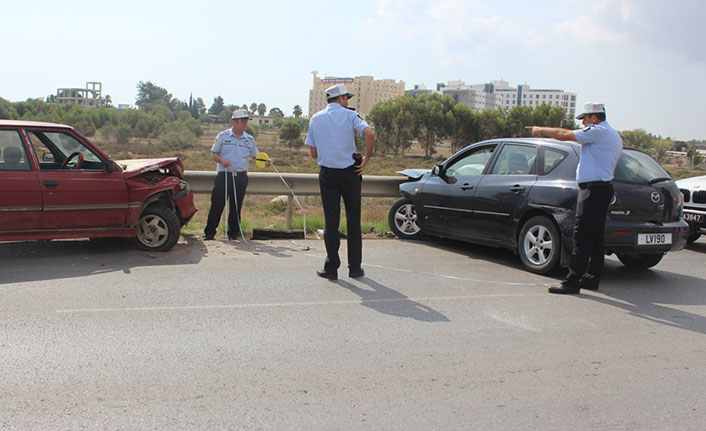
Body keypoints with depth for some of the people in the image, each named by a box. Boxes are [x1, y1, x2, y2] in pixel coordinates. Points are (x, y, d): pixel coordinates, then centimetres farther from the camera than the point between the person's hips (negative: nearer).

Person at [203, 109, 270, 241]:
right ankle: (209, 233, 5)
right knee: (217, 204, -4)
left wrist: (265, 162, -7)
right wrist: (221, 160, -13)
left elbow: (256, 156, 13)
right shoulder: (223, 136, 4)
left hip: (241, 177, 2)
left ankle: (233, 233, 17)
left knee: (236, 206, 6)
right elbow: (213, 154, 7)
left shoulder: (249, 139, 10)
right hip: (224, 175, -2)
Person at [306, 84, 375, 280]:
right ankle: (355, 267, 10)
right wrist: (366, 159, -8)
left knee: (331, 220, 5)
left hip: (327, 173, 2)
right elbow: (370, 134, -17)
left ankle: (331, 268, 4)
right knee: (353, 220, 7)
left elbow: (313, 152, 7)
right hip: (349, 171, -2)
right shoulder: (349, 115, 0)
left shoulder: (316, 118, 9)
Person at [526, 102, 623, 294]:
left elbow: (565, 135, -11)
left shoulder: (599, 132, -12)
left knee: (582, 237, -10)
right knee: (595, 237, 12)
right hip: (603, 187, 10)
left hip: (593, 189, -10)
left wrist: (541, 130, 2)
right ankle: (591, 279, 18)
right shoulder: (613, 136, 20)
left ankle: (572, 282, -9)